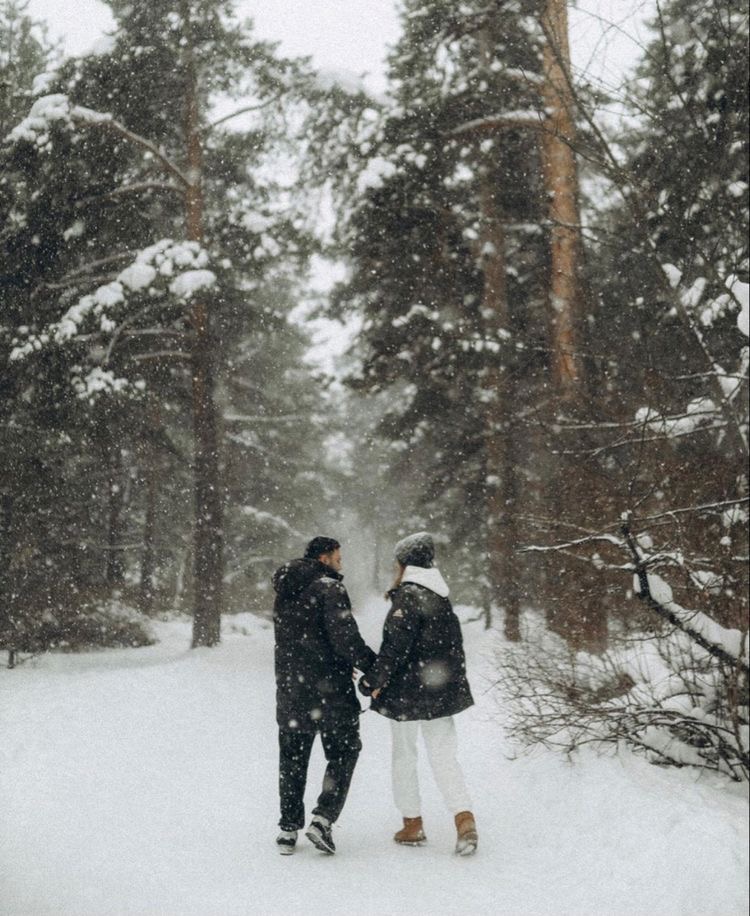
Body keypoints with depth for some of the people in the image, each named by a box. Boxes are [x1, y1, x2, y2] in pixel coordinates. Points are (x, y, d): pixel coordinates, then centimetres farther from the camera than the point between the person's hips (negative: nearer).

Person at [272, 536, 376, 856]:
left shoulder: (284, 592, 12)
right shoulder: (328, 588, -13)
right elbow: (344, 636, -22)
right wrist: (372, 664, -10)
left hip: (290, 688, 6)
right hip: (329, 689, -6)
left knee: (292, 758, 15)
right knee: (343, 753, 8)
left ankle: (288, 828, 16)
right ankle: (323, 819, -4)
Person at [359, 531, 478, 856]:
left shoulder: (408, 597, -15)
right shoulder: (441, 598, 10)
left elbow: (395, 647, -20)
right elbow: (455, 645, 16)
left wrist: (374, 681, -13)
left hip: (407, 693, -7)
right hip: (443, 694, 7)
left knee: (404, 757, 10)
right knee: (444, 758, 8)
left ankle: (412, 824, 18)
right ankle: (464, 817, -9)